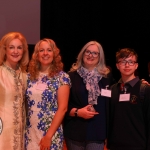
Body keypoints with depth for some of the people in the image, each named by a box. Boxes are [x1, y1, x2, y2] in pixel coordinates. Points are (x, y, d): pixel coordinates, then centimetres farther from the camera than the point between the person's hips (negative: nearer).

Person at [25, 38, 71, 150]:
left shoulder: (62, 77, -7)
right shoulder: (30, 76, 5)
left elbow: (63, 108, -11)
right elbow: (27, 104, 11)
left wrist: (48, 136, -15)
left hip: (51, 132, -4)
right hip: (30, 132, 4)